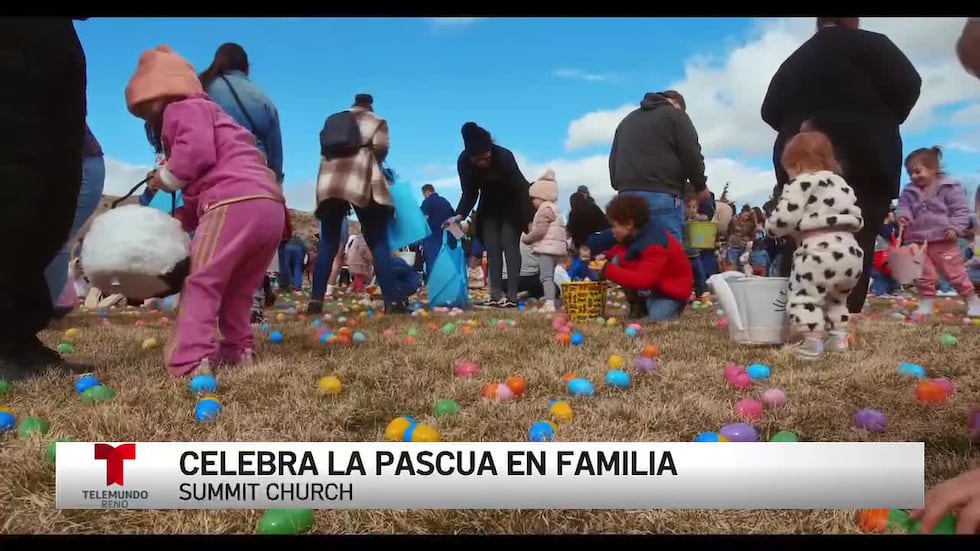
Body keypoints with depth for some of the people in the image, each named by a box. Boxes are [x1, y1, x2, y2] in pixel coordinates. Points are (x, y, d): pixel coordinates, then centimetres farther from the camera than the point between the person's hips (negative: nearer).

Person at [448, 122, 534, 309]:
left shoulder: (504, 156, -34)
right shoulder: (463, 162, -22)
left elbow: (520, 187, -30)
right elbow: (469, 194, -13)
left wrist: (530, 219, -34)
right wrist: (459, 215, -29)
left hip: (512, 205, -4)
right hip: (489, 207, 4)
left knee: (509, 244, -14)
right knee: (491, 248, -3)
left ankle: (512, 295, -15)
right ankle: (496, 295, -4)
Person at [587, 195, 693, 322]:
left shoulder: (655, 246, -36)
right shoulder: (636, 232, -8)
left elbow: (643, 280, -44)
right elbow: (622, 248, 15)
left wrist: (608, 270, -42)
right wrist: (607, 255, -7)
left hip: (672, 288, -8)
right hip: (650, 283, 8)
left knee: (657, 317, -33)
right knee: (617, 261, -9)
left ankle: (673, 305, 5)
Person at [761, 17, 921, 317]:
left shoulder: (793, 61, 17)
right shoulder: (870, 44, 4)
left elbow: (770, 111, 13)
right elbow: (907, 85, -3)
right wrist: (884, 123, 12)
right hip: (862, 158, -4)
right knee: (856, 242, -7)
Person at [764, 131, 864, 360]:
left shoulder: (801, 183, -3)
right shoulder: (842, 184, 23)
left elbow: (784, 218, -14)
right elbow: (857, 219, 21)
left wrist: (770, 227, 6)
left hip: (820, 250, -9)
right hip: (850, 251, 9)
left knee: (804, 296, -4)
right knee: (836, 297, 27)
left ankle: (812, 344, -11)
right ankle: (839, 337, 26)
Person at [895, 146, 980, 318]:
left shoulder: (949, 187, -5)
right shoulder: (909, 191, 5)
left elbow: (961, 210, -5)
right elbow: (903, 206, 6)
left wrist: (955, 228, -17)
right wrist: (903, 216, -17)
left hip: (944, 240, -4)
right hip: (918, 242, 4)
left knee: (955, 272, 2)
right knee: (923, 276, 7)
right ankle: (926, 305, 18)